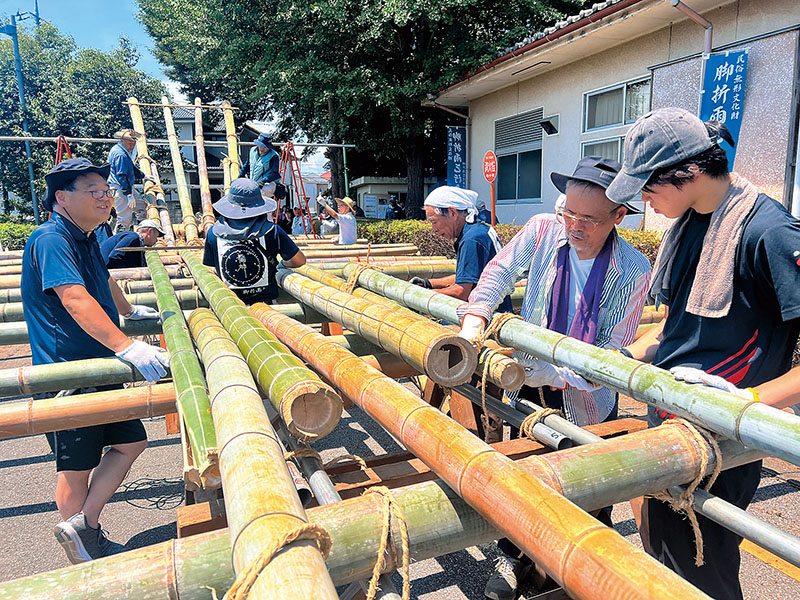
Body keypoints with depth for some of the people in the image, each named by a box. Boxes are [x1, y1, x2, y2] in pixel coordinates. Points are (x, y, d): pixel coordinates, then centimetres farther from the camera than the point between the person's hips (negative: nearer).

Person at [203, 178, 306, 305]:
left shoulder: (213, 233, -7)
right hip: (265, 301, -2)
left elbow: (208, 267, 7)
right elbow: (300, 261, -7)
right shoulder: (271, 231, -13)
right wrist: (282, 264, 14)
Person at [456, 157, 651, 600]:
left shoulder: (633, 271, -20)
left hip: (587, 398, -2)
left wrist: (558, 372, -31)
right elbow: (500, 272, -6)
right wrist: (474, 319, -22)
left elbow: (613, 350, -19)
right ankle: (514, 556, 42)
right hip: (530, 382, 2)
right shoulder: (544, 230, -15)